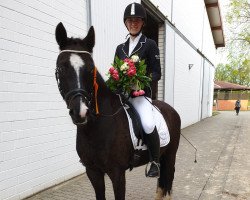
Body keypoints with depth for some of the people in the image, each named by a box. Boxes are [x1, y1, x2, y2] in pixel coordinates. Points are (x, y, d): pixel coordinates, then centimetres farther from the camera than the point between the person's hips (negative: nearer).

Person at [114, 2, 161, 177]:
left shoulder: (150, 45, 4)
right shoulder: (120, 48, 17)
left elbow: (157, 74, -1)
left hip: (141, 94, -5)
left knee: (148, 124, -30)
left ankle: (155, 162, -5)